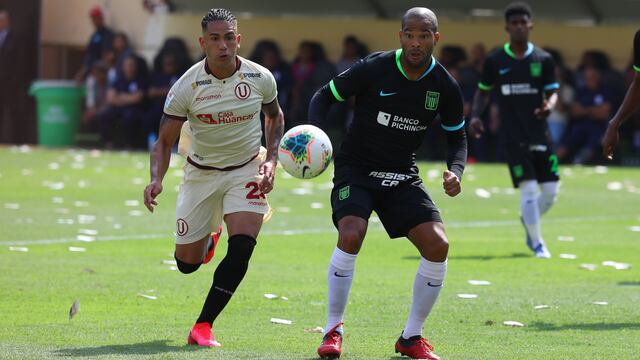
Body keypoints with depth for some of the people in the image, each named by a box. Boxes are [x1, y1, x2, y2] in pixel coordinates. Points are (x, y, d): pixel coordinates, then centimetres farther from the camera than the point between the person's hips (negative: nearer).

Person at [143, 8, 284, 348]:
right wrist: (156, 180, -28)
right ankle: (208, 237, 45)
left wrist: (270, 161, -5)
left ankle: (203, 326, -12)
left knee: (242, 247, -22)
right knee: (187, 263, 6)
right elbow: (164, 142, -10)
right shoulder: (186, 87, -17)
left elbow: (274, 116, 10)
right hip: (201, 174, 0)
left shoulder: (260, 78, -12)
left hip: (247, 171, 0)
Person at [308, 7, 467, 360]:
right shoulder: (374, 68, -15)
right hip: (356, 168, -4)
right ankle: (333, 330, -13)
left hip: (402, 175, 4)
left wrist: (455, 171, -10)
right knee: (351, 235, -29)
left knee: (437, 245, -12)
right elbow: (325, 95, -3)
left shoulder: (445, 86, -5)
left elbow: (457, 136, 10)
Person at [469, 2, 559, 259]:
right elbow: (483, 91, 13)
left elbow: (552, 92, 4)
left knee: (551, 190, 1)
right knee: (528, 189, -13)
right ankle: (537, 244, -1)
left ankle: (529, 223, 32)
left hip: (539, 133, 2)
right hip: (512, 136, -2)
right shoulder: (495, 61, 3)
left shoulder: (543, 60, 4)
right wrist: (475, 116, -3)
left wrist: (549, 105, -19)